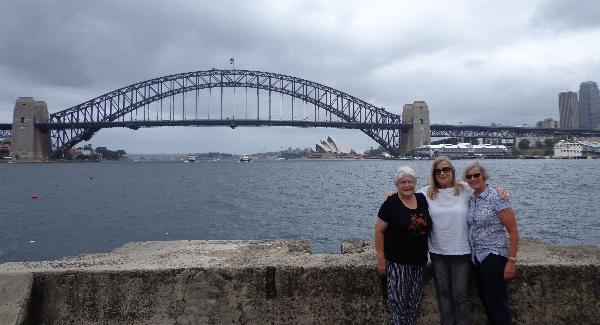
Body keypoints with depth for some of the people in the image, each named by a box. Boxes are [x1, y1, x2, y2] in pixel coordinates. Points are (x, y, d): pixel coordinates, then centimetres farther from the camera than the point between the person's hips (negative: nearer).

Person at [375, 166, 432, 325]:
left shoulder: (422, 199, 4)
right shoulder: (391, 203, -9)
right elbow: (379, 231, -7)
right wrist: (381, 258, -10)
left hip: (419, 261, 5)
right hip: (397, 262, -5)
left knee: (415, 301, 13)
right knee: (398, 300, -2)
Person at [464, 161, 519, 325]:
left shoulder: (496, 198, -13)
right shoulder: (471, 199, 7)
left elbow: (513, 231, -15)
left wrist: (511, 261, -18)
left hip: (494, 256, -7)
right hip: (477, 257, 7)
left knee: (497, 303, 0)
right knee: (485, 300, 15)